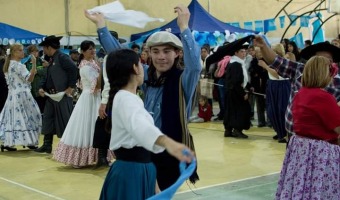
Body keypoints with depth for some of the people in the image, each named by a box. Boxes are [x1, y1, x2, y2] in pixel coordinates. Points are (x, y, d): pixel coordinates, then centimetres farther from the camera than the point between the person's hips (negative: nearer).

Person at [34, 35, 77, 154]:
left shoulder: (62, 57, -12)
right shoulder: (52, 60, 17)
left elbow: (73, 69, -23)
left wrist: (70, 87, -22)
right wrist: (42, 88, 5)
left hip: (63, 95, -10)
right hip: (51, 95, 10)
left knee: (64, 121, -3)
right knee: (48, 119, 12)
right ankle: (47, 146, 20)